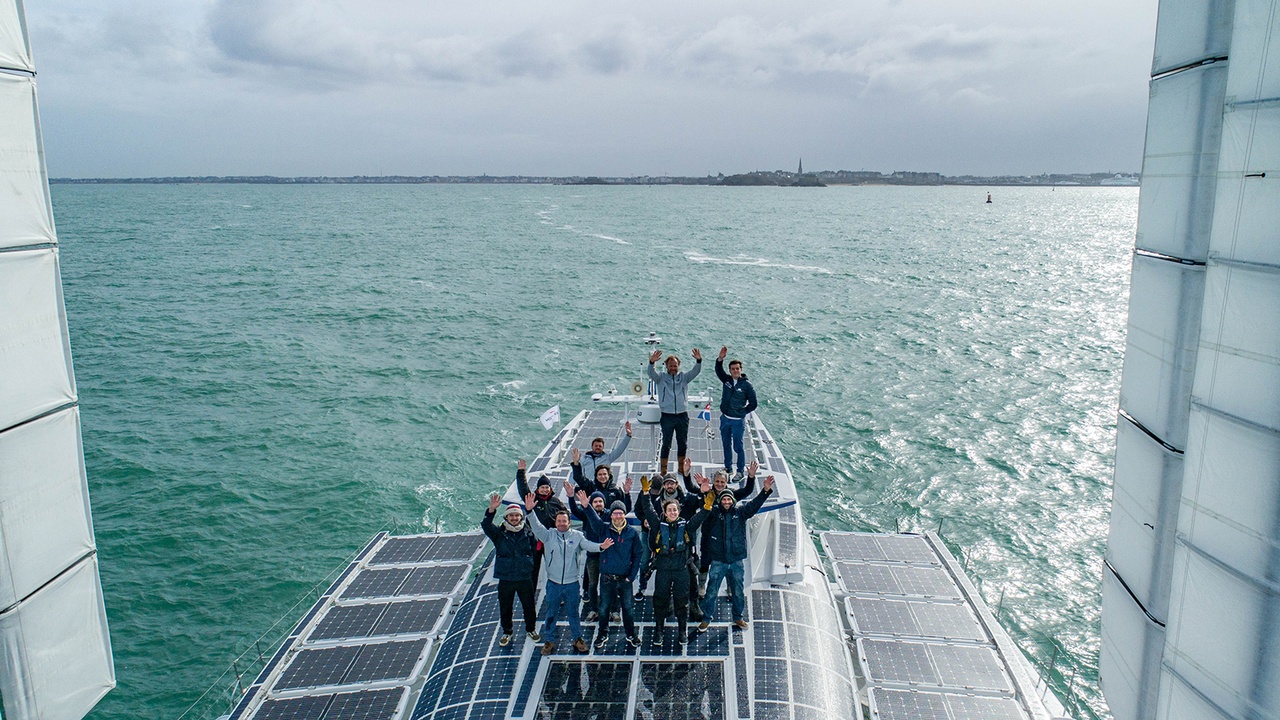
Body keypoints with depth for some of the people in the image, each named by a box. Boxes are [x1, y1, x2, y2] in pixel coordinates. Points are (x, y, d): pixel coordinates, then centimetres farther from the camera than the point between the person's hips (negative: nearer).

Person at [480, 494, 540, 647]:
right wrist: (491, 510, -37)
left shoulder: (528, 533, -3)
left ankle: (531, 629, 37)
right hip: (505, 579, 0)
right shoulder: (499, 534, -5)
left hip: (525, 578, 0)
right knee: (505, 607, 14)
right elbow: (486, 526, -23)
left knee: (529, 605, 13)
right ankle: (507, 632, 35)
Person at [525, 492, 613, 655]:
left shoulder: (577, 535, -3)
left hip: (572, 583, 0)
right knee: (551, 613, 12)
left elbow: (588, 545, -15)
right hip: (553, 583, 0)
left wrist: (600, 546, -37)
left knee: (573, 613, 15)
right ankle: (549, 641, 28)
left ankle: (577, 639, 32)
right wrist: (530, 511, -33)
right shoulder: (549, 535, -3)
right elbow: (536, 527, -16)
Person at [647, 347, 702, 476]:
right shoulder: (661, 378, 2)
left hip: (682, 415, 3)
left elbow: (696, 371, -6)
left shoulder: (683, 377, 7)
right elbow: (651, 373, -16)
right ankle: (663, 471, 8)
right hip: (667, 416, -3)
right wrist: (652, 362, -36)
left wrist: (699, 361, -26)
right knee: (666, 444, 1)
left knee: (683, 444, 13)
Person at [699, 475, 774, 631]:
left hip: (736, 561, 2)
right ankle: (706, 619, 18)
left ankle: (738, 617, 34)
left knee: (738, 591, 15)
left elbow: (754, 504, -7)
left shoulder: (740, 512, 2)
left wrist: (766, 490, -22)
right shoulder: (714, 513, -2)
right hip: (718, 561, -2)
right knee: (711, 591, 4)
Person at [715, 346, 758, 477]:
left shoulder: (746, 385, -9)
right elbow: (719, 371, -16)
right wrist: (720, 358, -31)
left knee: (737, 447, 0)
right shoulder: (727, 379, 2)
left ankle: (740, 472, 11)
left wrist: (742, 412, -6)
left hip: (738, 421, -5)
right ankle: (728, 468, 31)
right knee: (726, 445, 16)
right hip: (725, 419, 5)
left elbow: (753, 404, -5)